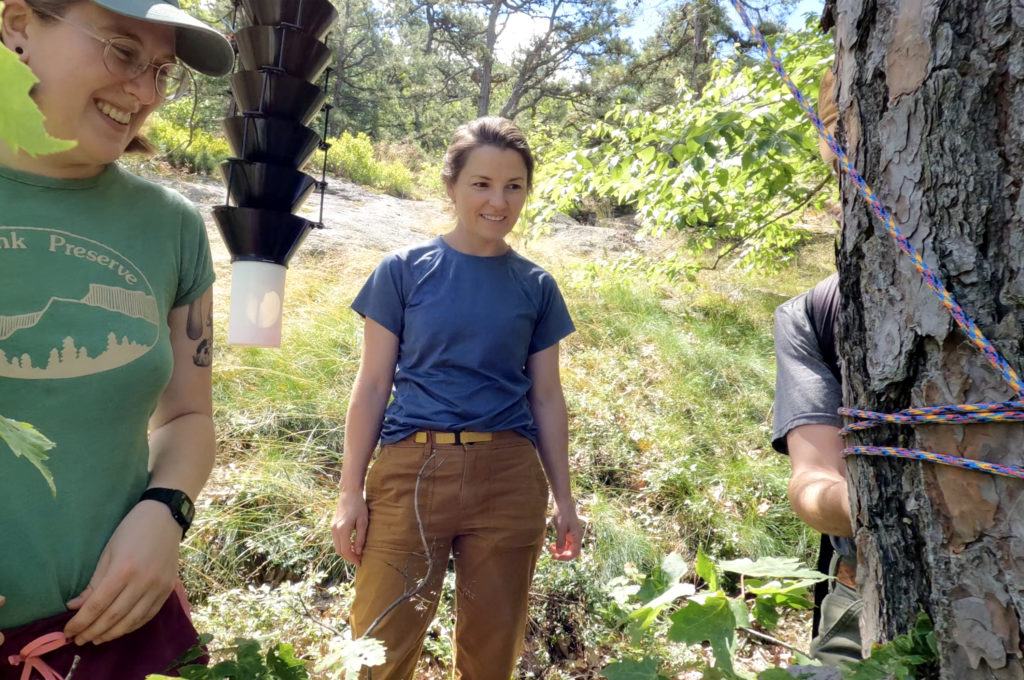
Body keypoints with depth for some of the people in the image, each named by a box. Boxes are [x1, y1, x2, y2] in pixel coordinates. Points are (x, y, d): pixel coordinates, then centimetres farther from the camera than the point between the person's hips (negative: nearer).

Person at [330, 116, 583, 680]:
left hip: (508, 478, 2)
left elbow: (547, 396, 9)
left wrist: (563, 497, 9)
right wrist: (351, 491, 0)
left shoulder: (536, 286, 6)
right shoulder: (404, 270, 0)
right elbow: (373, 385, 1)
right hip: (413, 469, -1)